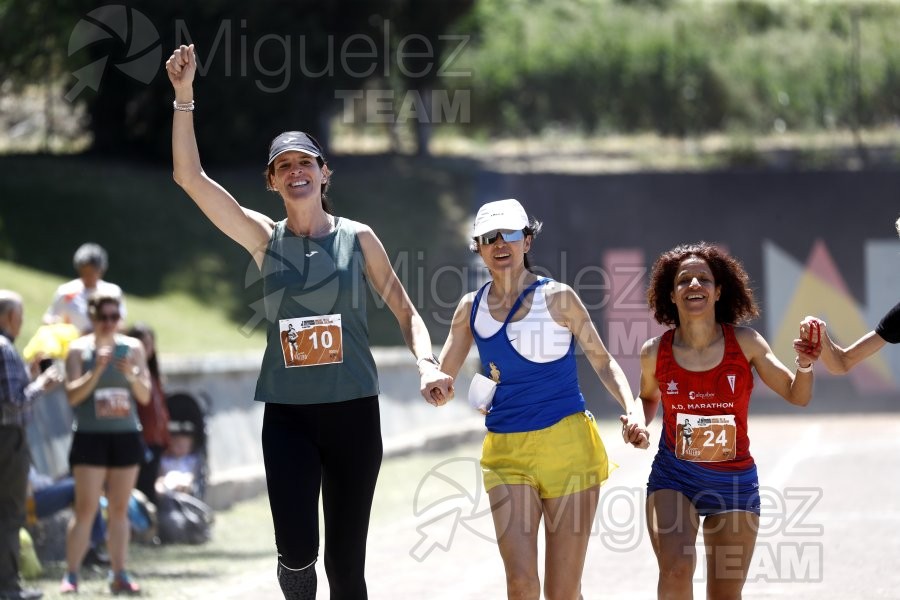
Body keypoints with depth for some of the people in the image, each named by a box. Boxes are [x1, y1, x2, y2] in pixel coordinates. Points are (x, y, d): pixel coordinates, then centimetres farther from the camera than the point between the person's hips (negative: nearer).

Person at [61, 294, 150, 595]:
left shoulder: (132, 347, 7)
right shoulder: (79, 349, -1)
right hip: (91, 436, -3)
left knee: (119, 509, 6)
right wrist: (96, 371, -21)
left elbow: (145, 396, 5)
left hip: (126, 436, 3)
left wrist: (132, 375, -15)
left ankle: (119, 574, 11)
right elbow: (72, 395, -9)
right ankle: (71, 575, -5)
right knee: (85, 508, -8)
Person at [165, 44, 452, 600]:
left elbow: (406, 312, 7)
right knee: (297, 550, -14)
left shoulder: (357, 237, 3)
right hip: (288, 414, 0)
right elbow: (190, 176, -2)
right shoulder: (265, 239, 4)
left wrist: (428, 363, -12)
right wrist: (184, 96, -9)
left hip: (353, 409, 0)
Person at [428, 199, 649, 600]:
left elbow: (602, 361, 6)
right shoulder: (471, 308, 7)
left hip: (568, 446, -2)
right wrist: (435, 388, -11)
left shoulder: (557, 298, -2)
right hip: (506, 451, 2)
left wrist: (632, 412, -10)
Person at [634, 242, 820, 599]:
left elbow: (798, 396, 1)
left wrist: (805, 366, -19)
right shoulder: (655, 352, -5)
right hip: (674, 476, -1)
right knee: (676, 570, -27)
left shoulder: (744, 343, -6)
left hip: (734, 480, 1)